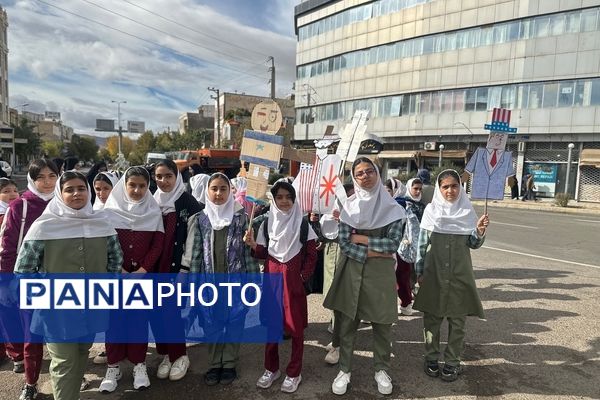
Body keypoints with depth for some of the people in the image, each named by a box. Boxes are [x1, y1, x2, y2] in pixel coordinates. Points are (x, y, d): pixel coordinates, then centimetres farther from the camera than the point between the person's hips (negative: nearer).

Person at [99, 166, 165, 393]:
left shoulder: (154, 211, 1)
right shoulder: (111, 210, -2)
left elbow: (157, 245, -2)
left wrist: (141, 270, -10)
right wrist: (120, 270, -11)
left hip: (143, 275, 0)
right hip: (115, 274, 0)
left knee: (140, 318, 5)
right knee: (114, 318, 5)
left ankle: (139, 365, 18)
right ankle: (113, 366, 18)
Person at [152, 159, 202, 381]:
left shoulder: (188, 202, -7)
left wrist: (186, 268, -13)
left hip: (177, 266, -5)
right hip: (155, 267, 5)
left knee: (171, 310, -5)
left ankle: (180, 356, 15)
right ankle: (166, 354, 26)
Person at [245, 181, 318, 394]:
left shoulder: (302, 223, -4)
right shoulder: (267, 223, 4)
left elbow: (311, 254, -1)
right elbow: (263, 253, 8)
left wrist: (303, 276, -9)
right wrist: (254, 245, -10)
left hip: (294, 279, -2)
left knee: (296, 326, 4)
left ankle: (294, 372, 19)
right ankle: (271, 368, 28)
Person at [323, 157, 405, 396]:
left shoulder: (391, 207, -3)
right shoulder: (349, 206, 0)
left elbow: (393, 243, -9)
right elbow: (343, 243, -5)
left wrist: (362, 239, -11)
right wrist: (370, 253, -14)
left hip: (381, 272, 0)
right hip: (352, 270, 1)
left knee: (382, 322, 10)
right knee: (347, 322, 8)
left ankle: (382, 370, 31)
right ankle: (345, 369, 26)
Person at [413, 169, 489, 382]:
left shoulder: (467, 211, 1)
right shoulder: (431, 210, -1)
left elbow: (473, 244, 3)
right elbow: (422, 243, 2)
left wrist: (479, 230, -18)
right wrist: (420, 271, 1)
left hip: (459, 273, 1)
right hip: (434, 271, 0)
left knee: (457, 319, 7)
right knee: (431, 317, 8)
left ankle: (452, 362, 21)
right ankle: (431, 358, 24)